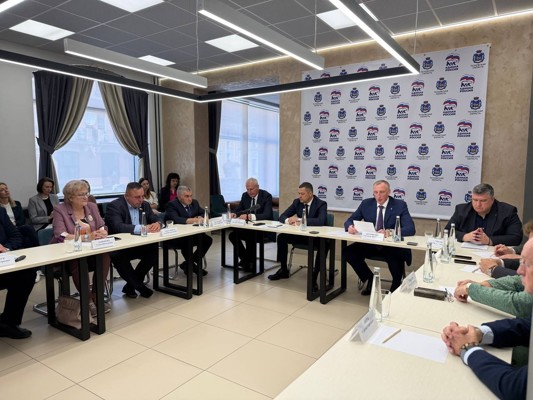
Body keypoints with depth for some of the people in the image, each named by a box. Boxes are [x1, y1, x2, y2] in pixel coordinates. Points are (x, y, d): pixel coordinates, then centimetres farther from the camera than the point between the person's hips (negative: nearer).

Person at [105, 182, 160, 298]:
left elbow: (156, 219, 3)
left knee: (155, 249, -20)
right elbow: (117, 226, -29)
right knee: (118, 255, -36)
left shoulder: (145, 205, 7)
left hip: (138, 244, 6)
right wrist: (140, 228, -40)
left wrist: (157, 224, -23)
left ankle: (131, 285, -6)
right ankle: (138, 285, -12)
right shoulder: (114, 206, -14)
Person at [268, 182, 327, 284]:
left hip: (316, 236, -5)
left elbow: (321, 221, -34)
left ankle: (314, 276, -22)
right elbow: (282, 217, 1)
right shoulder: (297, 202, -1)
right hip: (301, 234, 5)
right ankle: (284, 270, 0)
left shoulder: (321, 204, -16)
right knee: (281, 237, -13)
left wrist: (299, 220, -35)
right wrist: (288, 220, -25)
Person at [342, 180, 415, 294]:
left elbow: (410, 229, -18)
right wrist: (350, 226, -23)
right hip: (370, 244, 4)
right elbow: (349, 220, 4)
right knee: (347, 252, -18)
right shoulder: (366, 203, 3)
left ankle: (396, 287, -1)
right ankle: (370, 279, 5)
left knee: (397, 257, -35)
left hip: (392, 246, -3)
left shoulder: (400, 205, -6)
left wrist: (390, 232, -37)